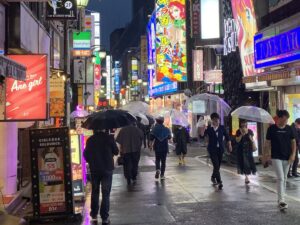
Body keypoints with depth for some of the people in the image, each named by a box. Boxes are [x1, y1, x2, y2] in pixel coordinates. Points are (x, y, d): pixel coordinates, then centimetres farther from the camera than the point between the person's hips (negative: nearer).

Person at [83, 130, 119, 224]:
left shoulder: (90, 140, -3)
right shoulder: (109, 138, -10)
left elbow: (86, 154, 4)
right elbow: (116, 152, -2)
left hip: (94, 169, 3)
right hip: (107, 169, -3)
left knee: (94, 192, 18)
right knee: (106, 194, 1)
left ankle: (94, 214, 24)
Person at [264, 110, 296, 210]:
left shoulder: (289, 128, 2)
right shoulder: (272, 128, -6)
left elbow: (293, 142, 7)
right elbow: (268, 143, 0)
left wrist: (293, 154, -4)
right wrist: (265, 156, 0)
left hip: (287, 158, 4)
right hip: (276, 157, -4)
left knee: (284, 179, 12)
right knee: (280, 178, -13)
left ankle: (282, 198, 25)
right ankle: (281, 201, -15)